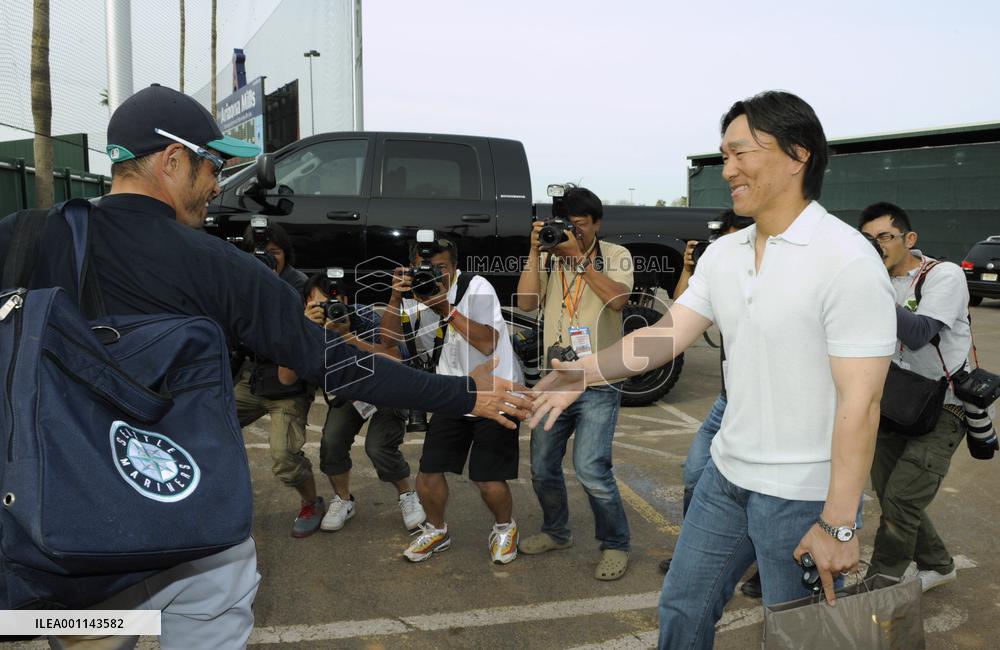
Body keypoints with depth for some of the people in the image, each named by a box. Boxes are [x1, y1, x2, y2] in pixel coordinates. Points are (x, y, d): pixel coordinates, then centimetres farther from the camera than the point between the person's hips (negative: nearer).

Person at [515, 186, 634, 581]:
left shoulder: (615, 256, 0)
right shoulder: (549, 259, 7)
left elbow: (618, 299, -18)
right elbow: (526, 302, -5)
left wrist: (579, 257, -19)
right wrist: (535, 252, -11)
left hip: (598, 385, -4)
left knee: (591, 468, -14)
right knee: (542, 467, 12)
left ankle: (615, 545, 9)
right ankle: (555, 532, 36)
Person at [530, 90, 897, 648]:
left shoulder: (847, 260, -18)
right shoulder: (723, 253, 4)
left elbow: (860, 401, -20)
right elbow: (669, 332, 2)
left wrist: (839, 525, -20)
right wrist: (585, 372, -10)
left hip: (804, 496, -6)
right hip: (728, 475, 7)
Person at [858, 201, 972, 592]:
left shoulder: (944, 275, -12)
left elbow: (918, 334, -27)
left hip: (941, 408, -6)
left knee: (900, 501, -11)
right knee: (889, 497, 11)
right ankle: (937, 565, 34)